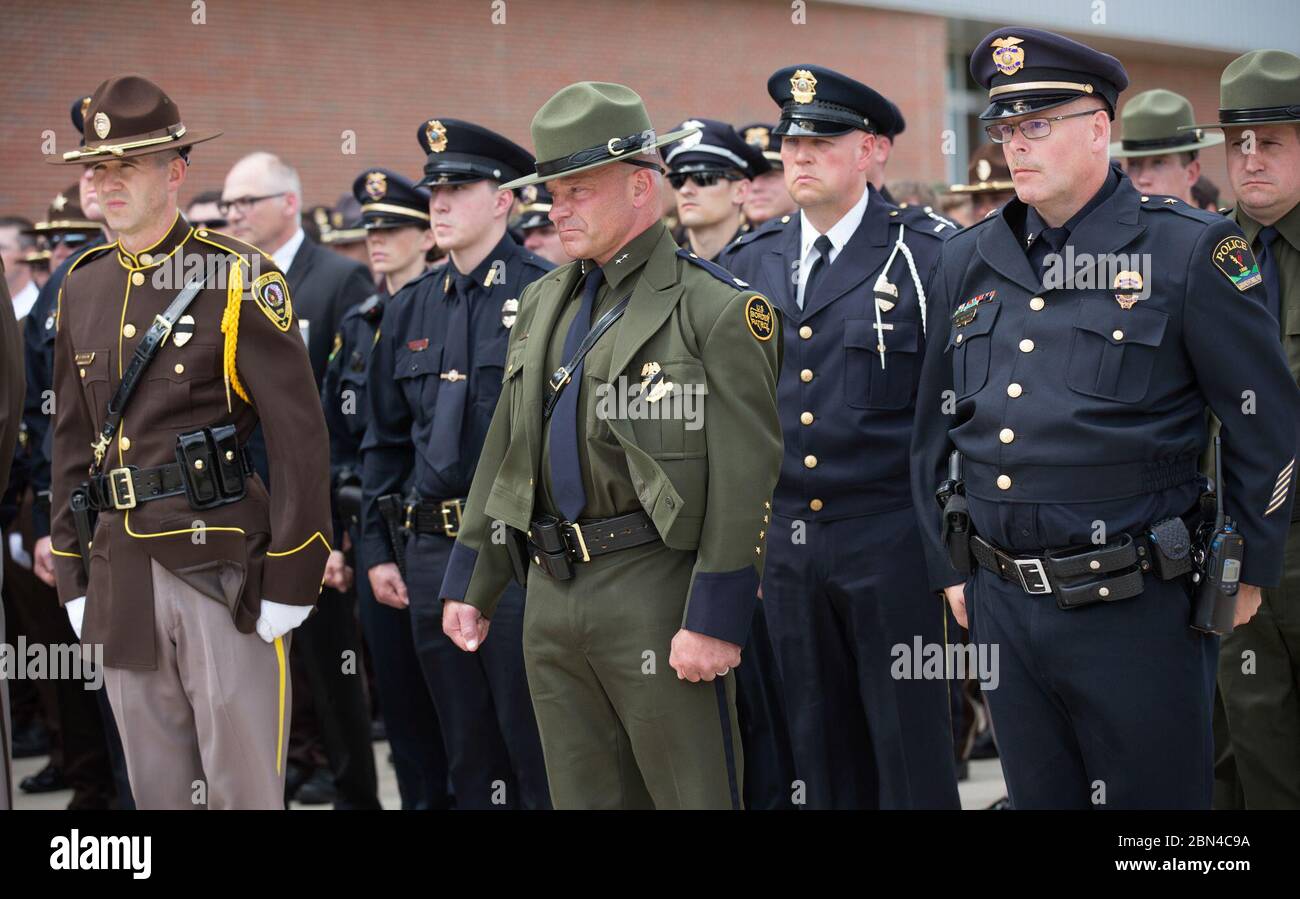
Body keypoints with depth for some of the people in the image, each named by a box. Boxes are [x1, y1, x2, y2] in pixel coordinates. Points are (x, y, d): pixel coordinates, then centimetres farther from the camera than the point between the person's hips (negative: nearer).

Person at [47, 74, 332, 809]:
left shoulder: (240, 279, -7)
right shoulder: (83, 287, 11)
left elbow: (301, 439, -10)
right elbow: (72, 440, 16)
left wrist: (291, 582, -12)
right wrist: (74, 575, 12)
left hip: (225, 573, -5)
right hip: (123, 579, 6)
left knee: (244, 790, 0)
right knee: (158, 793, 12)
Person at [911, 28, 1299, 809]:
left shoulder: (1189, 248, -7)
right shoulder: (970, 262, 9)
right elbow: (935, 429, 18)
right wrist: (949, 568, 16)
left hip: (1134, 617, -5)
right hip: (1002, 608, 5)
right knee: (1037, 794, 15)